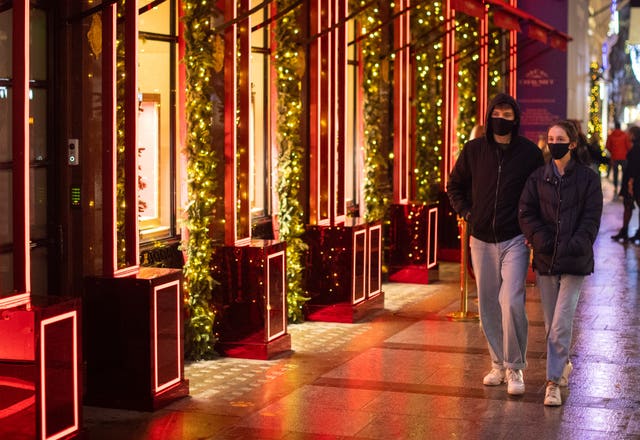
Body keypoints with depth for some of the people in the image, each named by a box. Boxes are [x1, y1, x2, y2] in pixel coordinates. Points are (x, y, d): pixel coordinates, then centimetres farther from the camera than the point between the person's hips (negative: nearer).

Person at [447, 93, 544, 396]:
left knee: (512, 302, -14)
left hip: (515, 240, -3)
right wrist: (466, 213, 4)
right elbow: (455, 187, 17)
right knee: (488, 306, 9)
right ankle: (498, 363, 23)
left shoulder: (530, 153, -2)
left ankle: (515, 368, -1)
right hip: (481, 240, 3)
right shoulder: (474, 150, 3)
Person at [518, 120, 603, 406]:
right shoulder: (538, 178, 6)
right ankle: (564, 364, 36)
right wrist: (542, 240, -10)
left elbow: (591, 218, -4)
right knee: (551, 324, 12)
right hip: (545, 259, 3)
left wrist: (575, 246, -15)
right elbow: (526, 213, 3)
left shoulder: (588, 178, -1)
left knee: (561, 324, -11)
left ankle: (554, 382, -5)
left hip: (574, 261, -3)